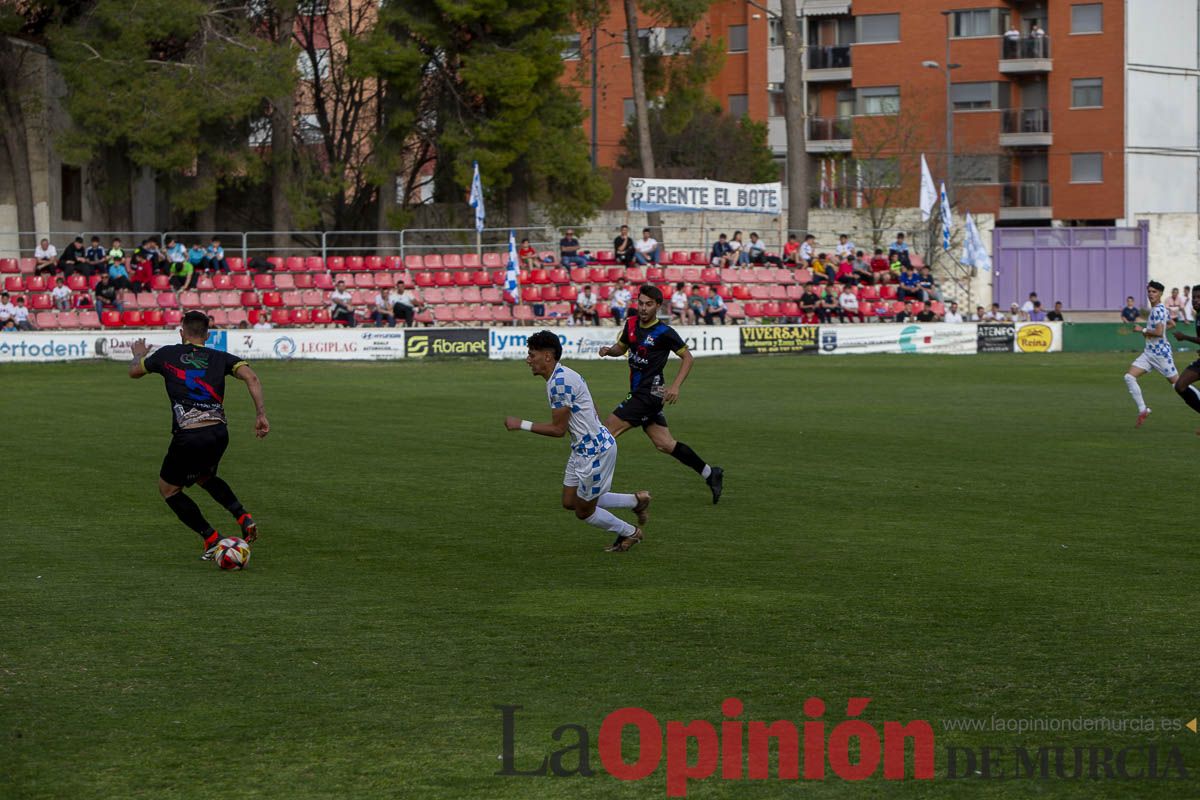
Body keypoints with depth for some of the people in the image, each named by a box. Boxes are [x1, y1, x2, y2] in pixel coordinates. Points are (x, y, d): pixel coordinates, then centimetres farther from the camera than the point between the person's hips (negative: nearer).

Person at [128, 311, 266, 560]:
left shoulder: (168, 354, 9)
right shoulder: (221, 358, 12)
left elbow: (134, 372, 26)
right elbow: (251, 378, -5)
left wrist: (139, 354, 48)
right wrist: (260, 415, -6)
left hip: (188, 436, -4)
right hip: (219, 433, 4)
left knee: (168, 488, 19)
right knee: (205, 478, 33)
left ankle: (211, 539, 10)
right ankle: (243, 516, 11)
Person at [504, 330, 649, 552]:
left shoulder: (560, 381, -24)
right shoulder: (563, 375, 7)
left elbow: (558, 429, -22)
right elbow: (593, 411, 16)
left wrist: (521, 425, -16)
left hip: (595, 450, -10)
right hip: (584, 448, 10)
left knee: (584, 512, 7)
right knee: (569, 502, 17)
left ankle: (630, 533, 29)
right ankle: (636, 501, 26)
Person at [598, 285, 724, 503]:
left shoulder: (664, 332, -12)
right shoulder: (631, 324, 9)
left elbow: (688, 357, -6)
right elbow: (621, 347, 25)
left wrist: (675, 386, -17)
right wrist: (609, 350, 1)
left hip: (649, 393, -8)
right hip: (639, 393, 8)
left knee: (607, 430, -12)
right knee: (665, 444, 9)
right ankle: (710, 474, 18)